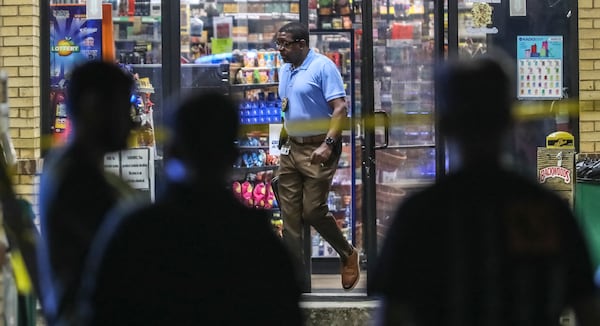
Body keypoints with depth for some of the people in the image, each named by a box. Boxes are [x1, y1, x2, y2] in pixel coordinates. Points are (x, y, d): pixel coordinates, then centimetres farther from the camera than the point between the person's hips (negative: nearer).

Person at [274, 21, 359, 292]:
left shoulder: (323, 67, -11)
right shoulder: (284, 71, 13)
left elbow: (340, 108, -17)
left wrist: (328, 144, -25)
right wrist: (283, 141, 18)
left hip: (318, 149, -8)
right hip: (291, 148, 8)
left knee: (313, 211, -10)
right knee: (290, 218, 2)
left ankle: (348, 255, 17)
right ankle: (297, 286, 5)